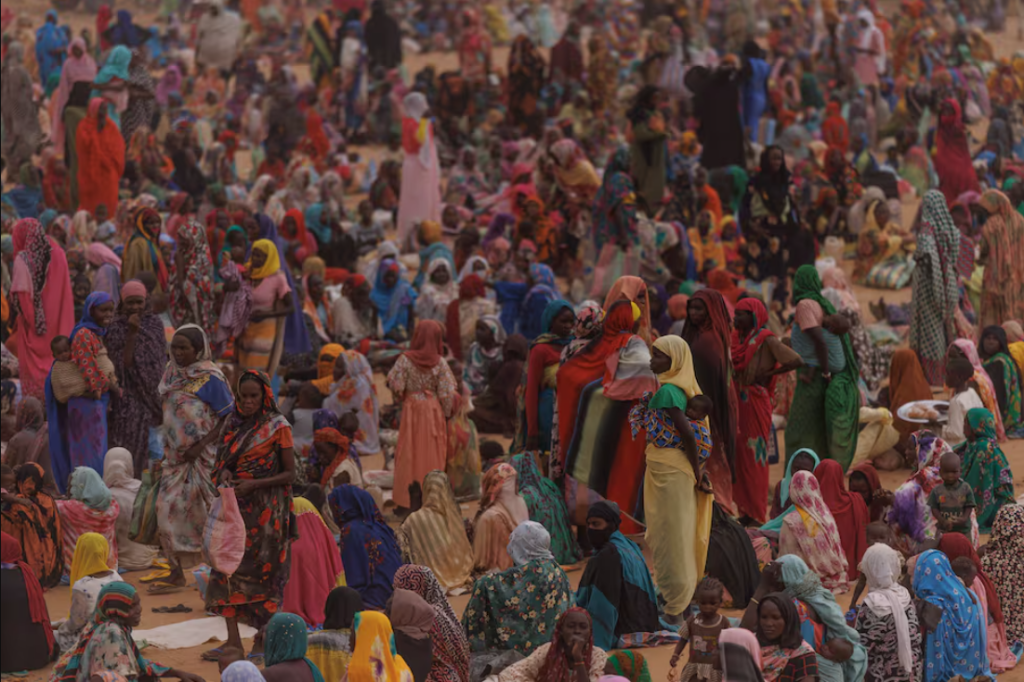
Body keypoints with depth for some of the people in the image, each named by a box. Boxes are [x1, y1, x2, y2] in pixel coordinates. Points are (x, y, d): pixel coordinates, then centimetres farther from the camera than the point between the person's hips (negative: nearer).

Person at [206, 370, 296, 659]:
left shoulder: (277, 426, -7)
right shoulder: (233, 423, 9)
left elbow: (289, 473, -7)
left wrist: (253, 484, -17)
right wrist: (225, 472, -6)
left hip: (266, 509, -5)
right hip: (236, 505, 5)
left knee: (262, 569, 2)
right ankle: (233, 639, -3)